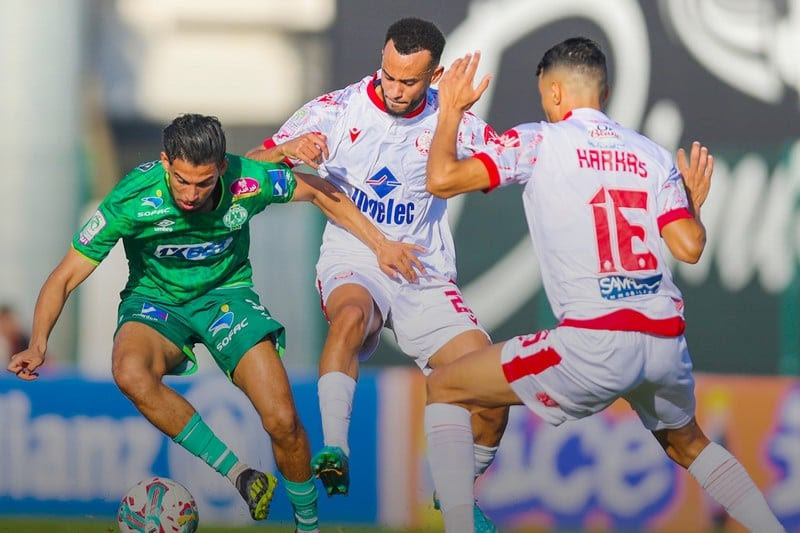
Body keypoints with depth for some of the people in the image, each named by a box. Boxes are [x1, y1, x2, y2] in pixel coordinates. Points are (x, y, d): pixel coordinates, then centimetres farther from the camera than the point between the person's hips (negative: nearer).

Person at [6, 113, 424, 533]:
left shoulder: (248, 181, -20)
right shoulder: (133, 199, -24)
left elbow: (319, 192, 2)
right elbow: (65, 277, -18)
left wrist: (380, 244, 4)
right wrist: (38, 345, -33)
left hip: (226, 293, 1)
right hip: (155, 300, -1)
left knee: (282, 422, -18)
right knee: (130, 372, -37)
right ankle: (239, 473, -27)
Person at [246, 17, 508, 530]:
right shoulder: (337, 110, -6)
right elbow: (250, 167, -6)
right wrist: (288, 151, -28)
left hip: (426, 276, 2)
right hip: (354, 264, -2)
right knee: (352, 313, -39)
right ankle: (334, 455, -41)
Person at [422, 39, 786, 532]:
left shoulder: (539, 141, 2)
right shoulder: (653, 154, 13)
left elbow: (442, 179, -2)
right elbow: (689, 247, 6)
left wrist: (451, 111, 15)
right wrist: (695, 202, 28)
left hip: (593, 344, -5)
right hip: (668, 341, 5)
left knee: (444, 390, 11)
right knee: (687, 445, 34)